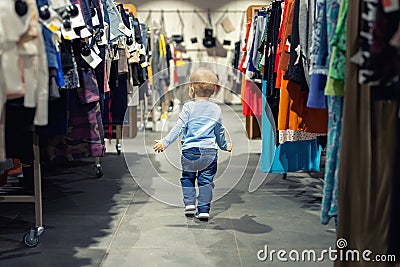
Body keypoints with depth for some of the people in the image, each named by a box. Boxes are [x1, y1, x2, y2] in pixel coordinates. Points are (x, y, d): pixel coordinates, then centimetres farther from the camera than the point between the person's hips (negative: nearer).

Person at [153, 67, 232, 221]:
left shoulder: (189, 106, -3)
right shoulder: (216, 109, 8)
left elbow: (179, 128, -8)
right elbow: (219, 132, 18)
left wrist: (165, 142, -5)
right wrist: (224, 146, 35)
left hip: (190, 150, -2)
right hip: (210, 151, 2)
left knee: (187, 177, 17)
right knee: (206, 180, 8)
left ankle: (189, 203, 10)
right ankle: (204, 209, 4)